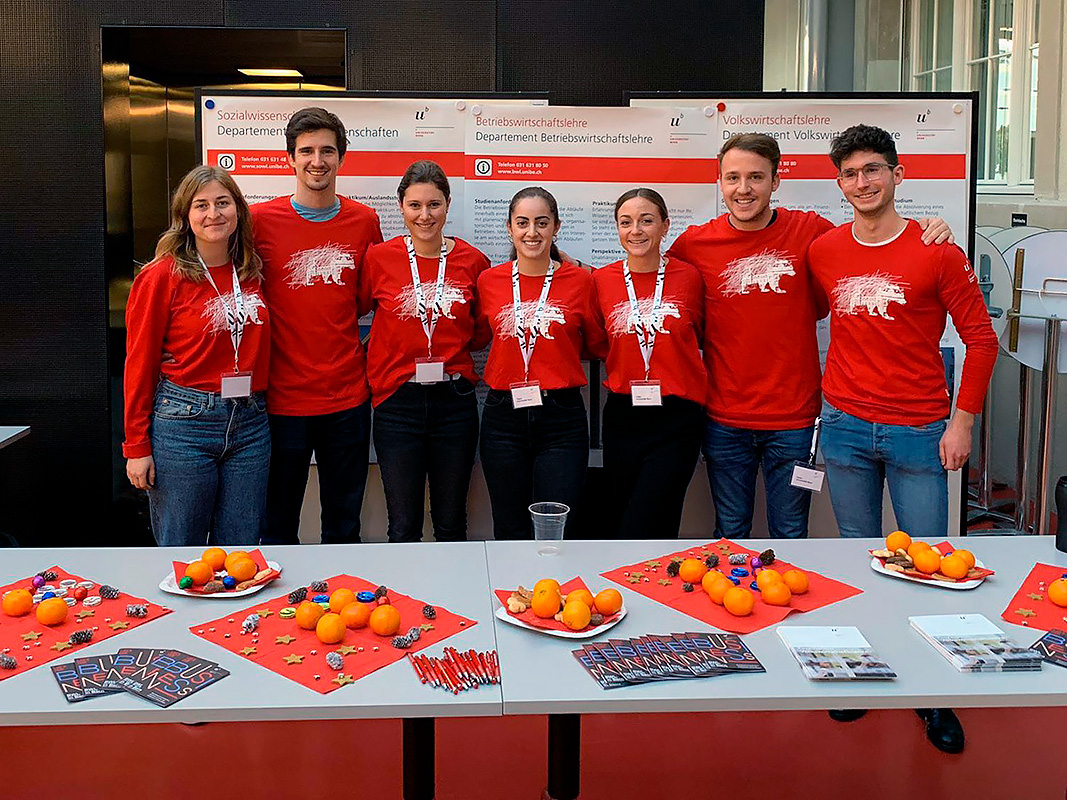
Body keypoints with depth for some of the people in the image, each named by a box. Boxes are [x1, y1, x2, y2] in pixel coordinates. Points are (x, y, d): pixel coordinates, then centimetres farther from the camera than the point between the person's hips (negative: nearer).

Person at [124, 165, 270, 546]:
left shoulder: (251, 272, 8)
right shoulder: (162, 276, -5)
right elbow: (139, 364, -4)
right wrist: (137, 447, -5)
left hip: (250, 425, 4)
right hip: (184, 421, -4)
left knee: (241, 555, 10)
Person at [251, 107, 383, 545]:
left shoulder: (365, 221, 4)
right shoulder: (261, 220, -5)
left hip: (348, 398, 2)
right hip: (282, 398, -2)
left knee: (344, 528, 15)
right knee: (278, 529, 11)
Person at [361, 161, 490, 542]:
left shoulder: (473, 261, 2)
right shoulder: (380, 258, -2)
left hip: (454, 401, 1)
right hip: (398, 400, -1)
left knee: (451, 526, 13)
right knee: (403, 529, 6)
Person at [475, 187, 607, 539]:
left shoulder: (580, 280, 0)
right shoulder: (489, 280, 4)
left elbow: (596, 345, 10)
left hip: (562, 419, -1)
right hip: (503, 418, 2)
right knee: (511, 534, 11)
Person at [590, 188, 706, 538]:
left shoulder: (688, 276, -1)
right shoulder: (601, 280, 2)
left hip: (676, 420, -3)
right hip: (622, 417, 3)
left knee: (639, 533, -8)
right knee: (617, 526, 12)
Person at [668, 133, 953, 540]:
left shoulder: (809, 231, -3)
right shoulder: (694, 243, -1)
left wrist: (924, 232, -5)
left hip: (793, 419, 0)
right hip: (724, 420, 1)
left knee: (790, 538, 12)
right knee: (730, 536, 14)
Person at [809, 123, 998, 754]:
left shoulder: (936, 251, -5)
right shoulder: (823, 252, 4)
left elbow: (981, 339, -1)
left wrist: (963, 422, -5)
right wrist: (829, 395, 9)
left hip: (919, 431, -2)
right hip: (845, 428, 3)